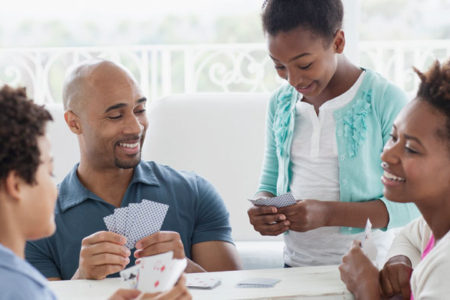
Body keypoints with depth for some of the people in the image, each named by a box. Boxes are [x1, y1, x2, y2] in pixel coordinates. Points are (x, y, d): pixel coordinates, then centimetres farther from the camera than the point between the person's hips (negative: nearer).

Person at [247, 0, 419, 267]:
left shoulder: (387, 101, -5)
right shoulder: (281, 103, 11)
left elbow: (409, 205, -7)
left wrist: (328, 214, -19)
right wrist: (262, 208, -4)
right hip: (295, 265, 2)